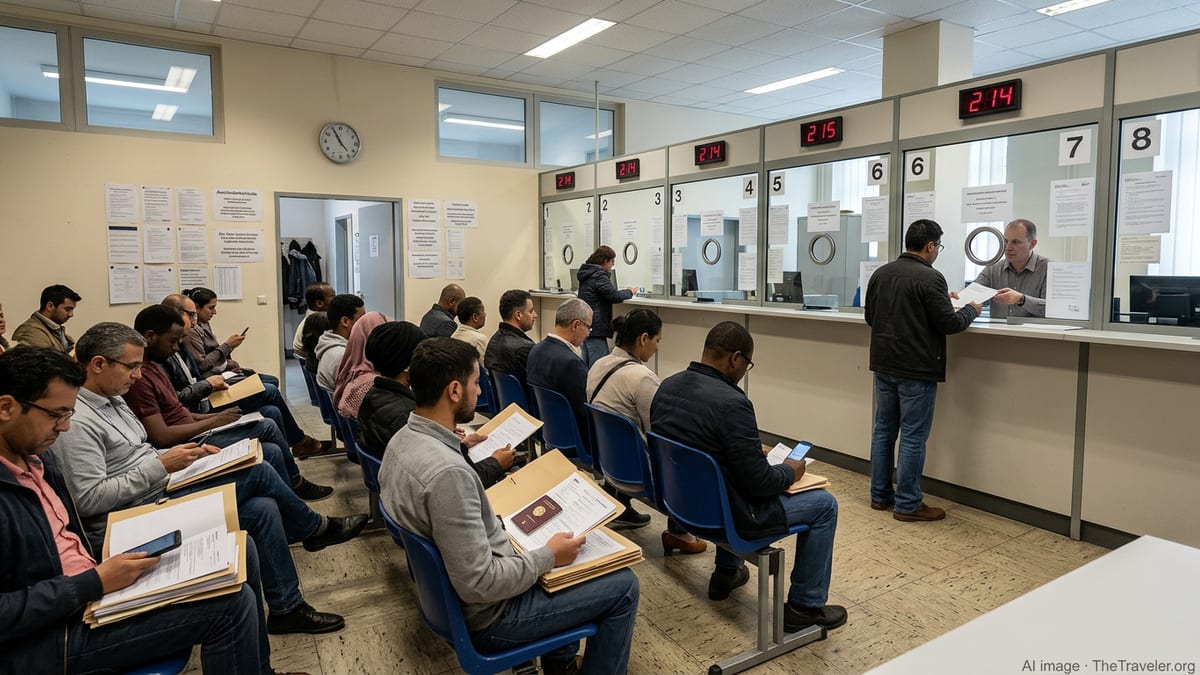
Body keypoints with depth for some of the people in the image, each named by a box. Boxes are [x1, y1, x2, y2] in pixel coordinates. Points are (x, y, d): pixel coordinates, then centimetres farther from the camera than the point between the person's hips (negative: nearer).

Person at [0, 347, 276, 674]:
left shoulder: (36, 458, 8)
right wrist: (94, 583, -22)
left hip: (93, 590, 9)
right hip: (44, 637, -9)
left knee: (237, 553, 3)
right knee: (231, 603, -19)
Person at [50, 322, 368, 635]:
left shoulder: (112, 400, 13)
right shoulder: (75, 423, -18)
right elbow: (88, 499, -22)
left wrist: (190, 454, 5)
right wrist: (162, 465, -21)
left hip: (161, 492, 10)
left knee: (263, 509, -8)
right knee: (257, 472, -15)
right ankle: (316, 527, 7)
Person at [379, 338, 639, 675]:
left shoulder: (402, 440, -4)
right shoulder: (447, 472, -34)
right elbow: (480, 585, -30)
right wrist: (549, 556, -18)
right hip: (485, 613, -9)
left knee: (558, 542, 27)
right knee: (623, 585, 0)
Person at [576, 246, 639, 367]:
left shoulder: (586, 273, 14)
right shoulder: (599, 276, -15)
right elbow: (614, 296, -17)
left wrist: (624, 292, 11)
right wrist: (629, 292, 0)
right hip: (596, 327, -10)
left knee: (584, 365, 14)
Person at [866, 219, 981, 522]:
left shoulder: (880, 274, 7)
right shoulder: (930, 277, -15)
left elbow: (869, 317, 15)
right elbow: (949, 323, -14)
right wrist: (971, 310, 5)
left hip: (884, 365, 7)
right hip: (917, 370, -7)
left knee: (883, 431, 13)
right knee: (913, 438, 1)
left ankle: (880, 495, 22)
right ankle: (907, 505, 8)